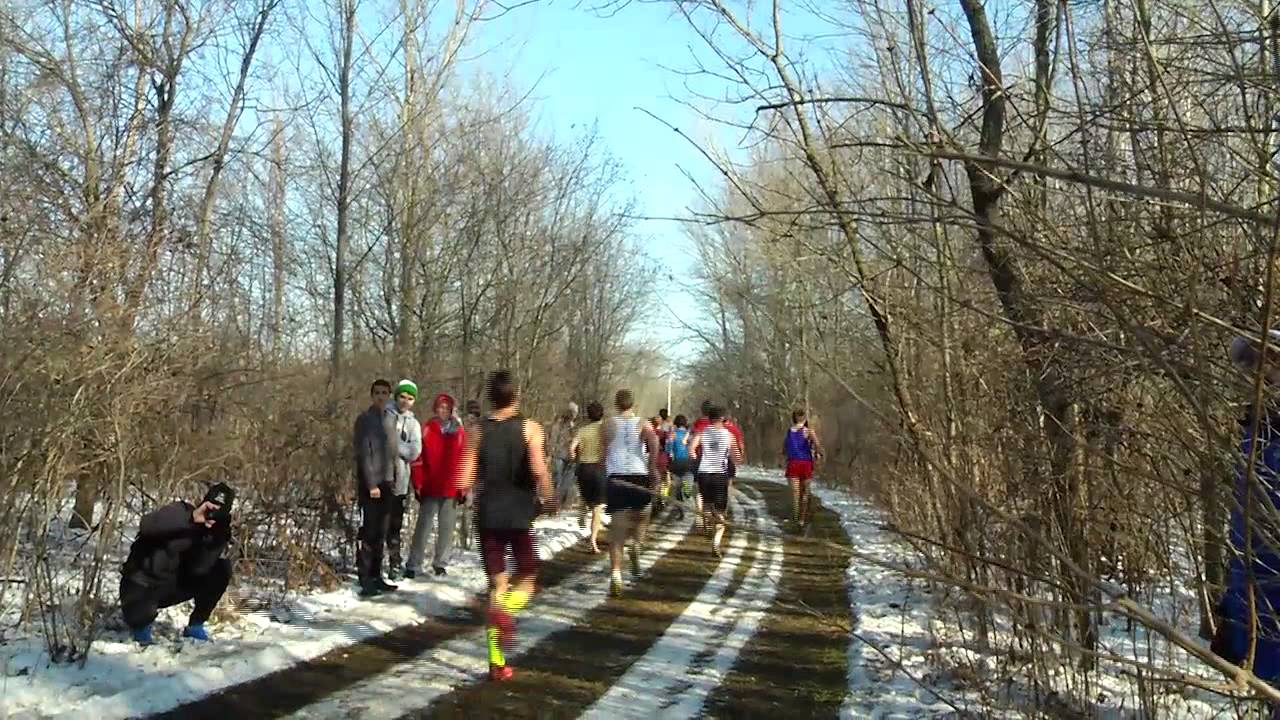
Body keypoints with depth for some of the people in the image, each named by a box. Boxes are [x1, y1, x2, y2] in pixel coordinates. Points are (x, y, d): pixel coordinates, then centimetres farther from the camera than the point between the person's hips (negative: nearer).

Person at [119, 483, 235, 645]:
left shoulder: (217, 533, -7)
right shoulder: (181, 511, -18)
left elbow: (198, 569, -18)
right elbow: (146, 524, -39)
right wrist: (191, 518, -45)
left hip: (174, 586, 4)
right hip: (143, 585, -4)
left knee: (222, 568, -15)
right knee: (142, 613, -37)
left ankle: (195, 627, -1)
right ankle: (140, 624, 5)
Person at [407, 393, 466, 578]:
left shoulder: (459, 431, 6)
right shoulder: (427, 430, -1)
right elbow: (417, 459, -2)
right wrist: (418, 484, -6)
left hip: (452, 490, 2)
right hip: (430, 489, -2)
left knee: (447, 528, 8)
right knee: (423, 527, -1)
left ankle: (440, 564, 18)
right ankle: (413, 566, 4)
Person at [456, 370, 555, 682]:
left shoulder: (478, 432, 2)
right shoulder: (529, 428, -6)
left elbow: (465, 482, -2)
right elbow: (539, 469, -21)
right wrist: (548, 498, -4)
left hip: (488, 515, 3)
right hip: (519, 515, -2)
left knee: (497, 584, 11)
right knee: (527, 577, 17)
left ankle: (497, 662, 11)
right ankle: (505, 609, -16)